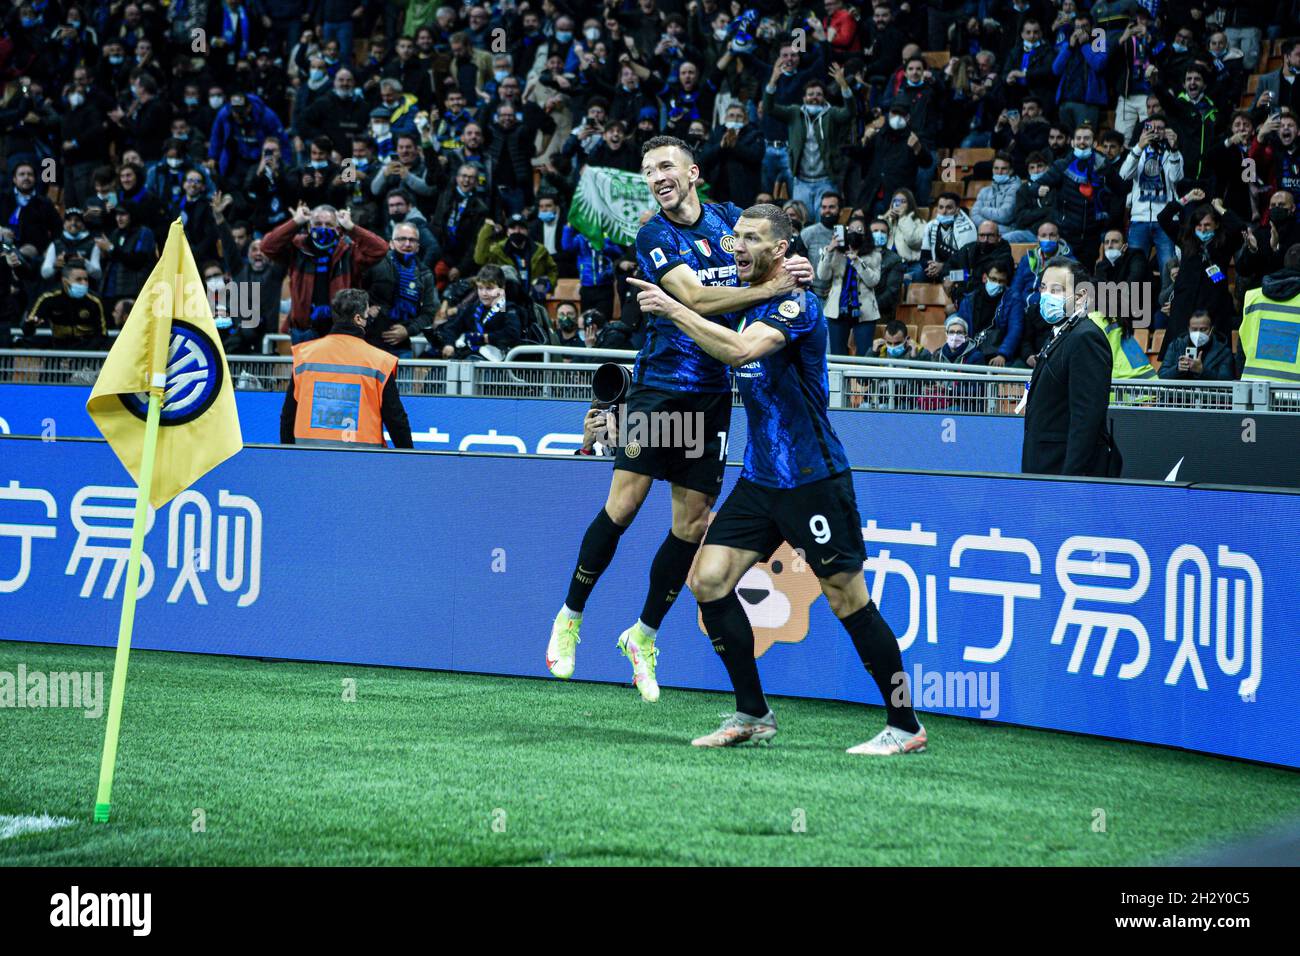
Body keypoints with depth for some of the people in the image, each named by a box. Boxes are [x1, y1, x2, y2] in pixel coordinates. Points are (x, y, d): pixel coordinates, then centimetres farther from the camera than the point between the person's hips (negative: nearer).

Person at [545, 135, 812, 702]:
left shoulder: (729, 219, 8)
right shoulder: (654, 236, -6)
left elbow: (766, 264, 17)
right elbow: (696, 298, -19)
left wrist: (792, 268, -8)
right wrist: (770, 287, -28)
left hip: (714, 395, 4)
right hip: (660, 384, -4)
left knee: (691, 525, 3)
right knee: (622, 506, -10)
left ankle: (644, 635, 18)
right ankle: (570, 619, 7)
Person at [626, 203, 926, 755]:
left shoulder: (796, 304, -15)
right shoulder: (747, 303, 12)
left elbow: (741, 349, -31)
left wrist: (673, 308, -25)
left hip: (813, 479, -8)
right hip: (759, 477, 8)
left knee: (847, 597, -6)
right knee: (709, 580, -2)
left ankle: (905, 726, 3)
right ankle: (752, 715, 7)